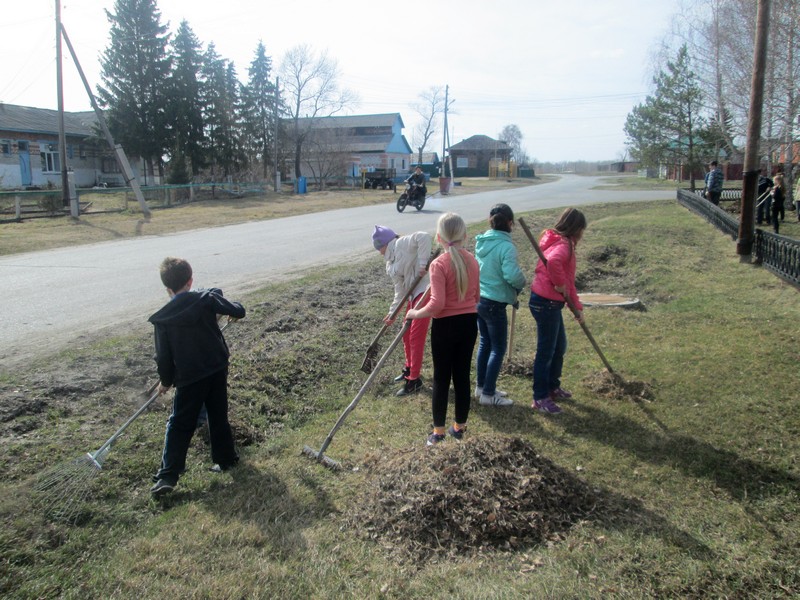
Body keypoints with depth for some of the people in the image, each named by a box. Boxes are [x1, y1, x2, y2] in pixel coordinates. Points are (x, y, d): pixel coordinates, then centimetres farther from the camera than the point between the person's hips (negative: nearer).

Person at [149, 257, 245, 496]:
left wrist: (166, 381, 13)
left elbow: (164, 356, -2)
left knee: (179, 425, 7)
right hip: (218, 370, 2)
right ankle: (226, 459, 28)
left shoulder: (162, 319, -7)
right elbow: (238, 311, -1)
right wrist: (234, 307, 23)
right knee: (219, 417, 18)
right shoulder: (208, 299, -8)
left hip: (189, 378, -2)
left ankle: (167, 476, 3)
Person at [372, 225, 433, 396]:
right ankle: (409, 368, 42)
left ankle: (414, 380, 6)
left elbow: (425, 237, -26)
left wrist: (422, 263, -28)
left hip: (425, 290, -10)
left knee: (416, 336, -5)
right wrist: (392, 312, 11)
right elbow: (400, 289, 15)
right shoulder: (391, 265, 15)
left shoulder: (402, 244, -10)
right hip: (414, 294, 10)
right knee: (407, 333, 20)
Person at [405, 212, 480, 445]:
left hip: (446, 325, -5)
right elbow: (476, 297, 10)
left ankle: (438, 432, 16)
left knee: (441, 378, 7)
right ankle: (459, 427, 27)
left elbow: (436, 304, -24)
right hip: (469, 323, 5)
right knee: (462, 375, 15)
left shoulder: (439, 264, -19)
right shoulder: (473, 261, 1)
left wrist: (414, 313, -9)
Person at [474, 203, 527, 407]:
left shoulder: (481, 241, 4)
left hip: (478, 299, 8)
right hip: (494, 304, -8)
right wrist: (521, 283, -4)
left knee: (484, 343, 19)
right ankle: (488, 394, 10)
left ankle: (482, 387, 29)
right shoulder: (506, 246, -19)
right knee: (498, 348, 4)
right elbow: (511, 275, -28)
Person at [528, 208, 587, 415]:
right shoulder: (563, 245, -17)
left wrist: (577, 307, 19)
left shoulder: (562, 243, 15)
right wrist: (560, 284, -26)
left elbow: (568, 281, 19)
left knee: (559, 347, 22)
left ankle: (553, 387, 37)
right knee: (546, 352, 0)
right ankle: (540, 398, 12)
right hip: (546, 304, -10)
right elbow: (553, 261, -43)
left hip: (550, 303, 10)